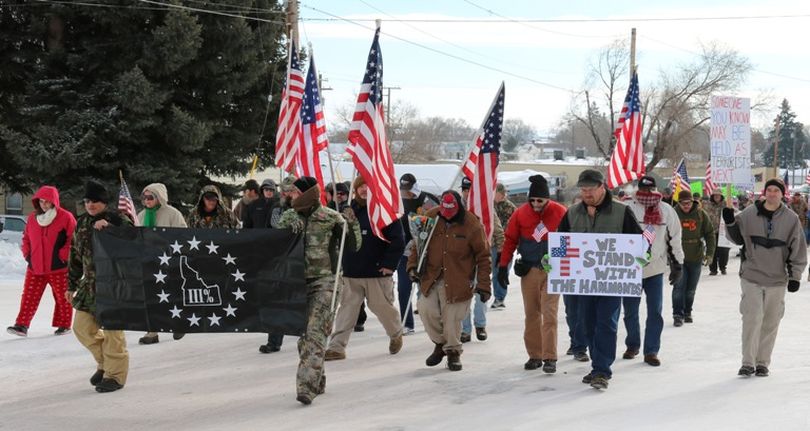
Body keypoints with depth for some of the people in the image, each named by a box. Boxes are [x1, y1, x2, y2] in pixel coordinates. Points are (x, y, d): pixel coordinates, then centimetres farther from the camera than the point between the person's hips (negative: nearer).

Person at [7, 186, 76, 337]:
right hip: (35, 267, 4)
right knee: (29, 297, 1)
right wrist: (26, 253, 6)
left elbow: (74, 239, -10)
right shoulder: (32, 217, 7)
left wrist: (63, 255, -14)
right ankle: (22, 325, 2)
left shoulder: (66, 217, -9)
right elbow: (26, 237, 19)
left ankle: (64, 325, 20)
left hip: (58, 267, -4)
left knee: (62, 297, 8)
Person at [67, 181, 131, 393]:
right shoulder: (82, 223, 12)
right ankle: (104, 362, 27)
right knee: (82, 327, 7)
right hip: (90, 283, 7)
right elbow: (75, 256, 18)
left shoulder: (116, 219, -7)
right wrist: (72, 285, 19)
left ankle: (115, 375, 7)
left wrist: (107, 228, -28)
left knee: (112, 329, -4)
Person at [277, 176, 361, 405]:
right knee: (303, 333, 10)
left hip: (323, 282, -5)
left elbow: (352, 247, 0)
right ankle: (317, 380, 26)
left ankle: (307, 386, -21)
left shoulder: (331, 218, -4)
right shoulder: (288, 217, 8)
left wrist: (351, 225, -15)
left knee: (315, 333, -15)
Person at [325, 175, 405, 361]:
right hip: (351, 271, 4)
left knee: (382, 306, 9)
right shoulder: (350, 209, 8)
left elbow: (397, 240, -8)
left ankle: (396, 334, 36)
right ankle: (337, 347, 1)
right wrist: (342, 264, 8)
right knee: (347, 308, 1)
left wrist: (389, 264, -14)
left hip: (378, 271, -4)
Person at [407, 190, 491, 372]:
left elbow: (484, 256, -5)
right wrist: (413, 265, -1)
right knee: (427, 310, -9)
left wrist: (484, 285, -8)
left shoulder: (472, 225, -11)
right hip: (431, 279, 3)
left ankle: (453, 351, 24)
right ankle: (440, 343, 19)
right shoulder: (431, 218, -2)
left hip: (458, 282, -3)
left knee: (452, 319, -3)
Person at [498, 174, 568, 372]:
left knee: (549, 314, -6)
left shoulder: (560, 213, -8)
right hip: (529, 270, 2)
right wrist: (503, 266, 4)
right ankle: (534, 355, 18)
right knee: (531, 314, 8)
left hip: (553, 270, -2)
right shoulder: (521, 214, -4)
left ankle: (550, 358, -3)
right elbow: (510, 240, 4)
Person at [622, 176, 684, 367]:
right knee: (630, 311, 9)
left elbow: (674, 239, 8)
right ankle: (632, 345, 28)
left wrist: (677, 265, 8)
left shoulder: (667, 211, 2)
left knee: (655, 312, 0)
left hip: (655, 269, 1)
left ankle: (651, 351, 8)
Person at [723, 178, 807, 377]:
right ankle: (748, 362, 1)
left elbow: (798, 249, 4)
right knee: (752, 318, -8)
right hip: (751, 277, -1)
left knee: (770, 323, 7)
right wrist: (730, 222, -9)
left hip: (777, 280, 1)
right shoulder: (749, 214, -1)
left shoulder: (791, 219, 0)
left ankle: (763, 362, 18)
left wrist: (795, 276, 0)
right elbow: (737, 238, 9)